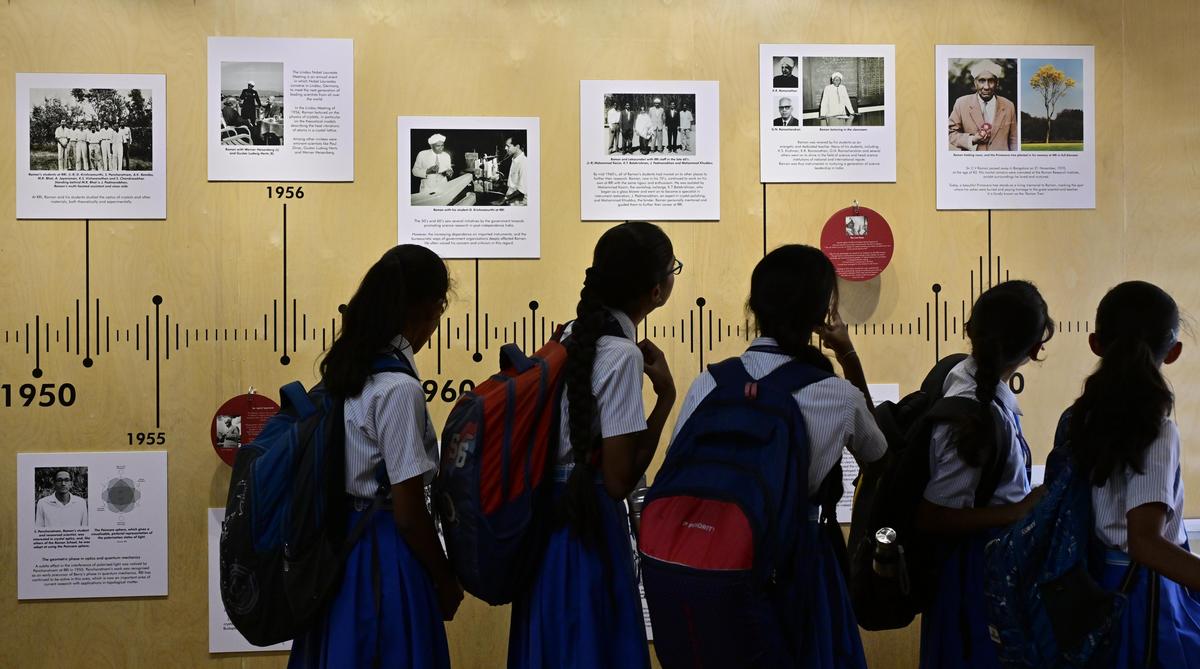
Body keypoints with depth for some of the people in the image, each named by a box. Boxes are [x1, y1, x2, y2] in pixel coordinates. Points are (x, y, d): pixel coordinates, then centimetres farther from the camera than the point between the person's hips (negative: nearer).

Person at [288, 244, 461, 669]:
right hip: (385, 557, -8)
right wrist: (446, 582, -5)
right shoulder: (399, 388, -19)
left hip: (341, 545, 8)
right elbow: (409, 513, -17)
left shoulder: (349, 368, 5)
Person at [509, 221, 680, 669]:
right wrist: (665, 397, -14)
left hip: (550, 516, 9)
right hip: (587, 527, -9)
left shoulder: (573, 335, 7)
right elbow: (619, 480, -19)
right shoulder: (623, 354, -19)